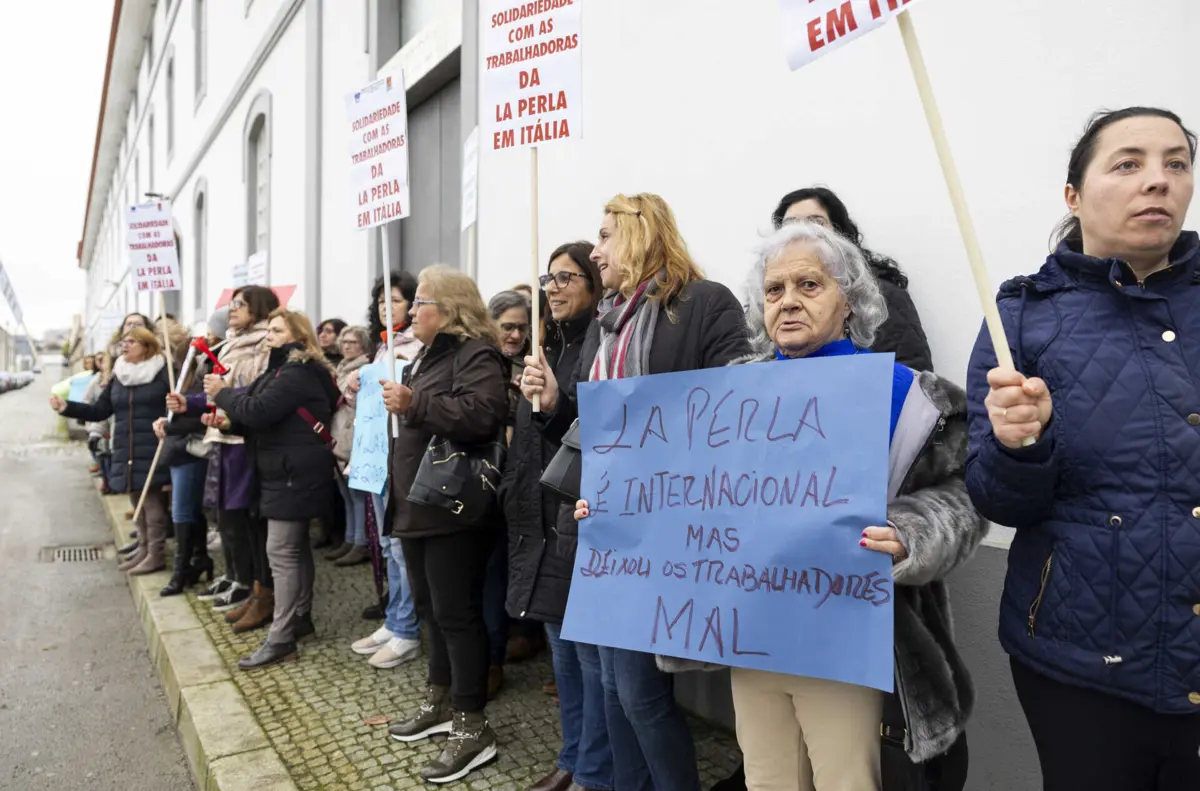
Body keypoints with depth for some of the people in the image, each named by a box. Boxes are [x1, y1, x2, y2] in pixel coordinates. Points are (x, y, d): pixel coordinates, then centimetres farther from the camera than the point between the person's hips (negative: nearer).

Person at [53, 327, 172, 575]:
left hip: (152, 451, -7)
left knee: (153, 500, -3)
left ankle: (157, 554, 6)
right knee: (137, 502, 13)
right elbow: (100, 411, 12)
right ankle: (144, 549, 25)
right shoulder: (118, 377, 14)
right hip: (126, 452, 7)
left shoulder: (163, 372, -6)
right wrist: (67, 407, 2)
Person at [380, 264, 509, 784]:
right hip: (419, 506, 10)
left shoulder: (475, 354, -13)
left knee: (457, 613, -5)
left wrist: (414, 404, -28)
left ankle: (472, 726, 6)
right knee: (431, 608, 18)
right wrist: (392, 401, 13)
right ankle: (441, 701, 33)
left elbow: (483, 413, -30)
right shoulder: (428, 355, 19)